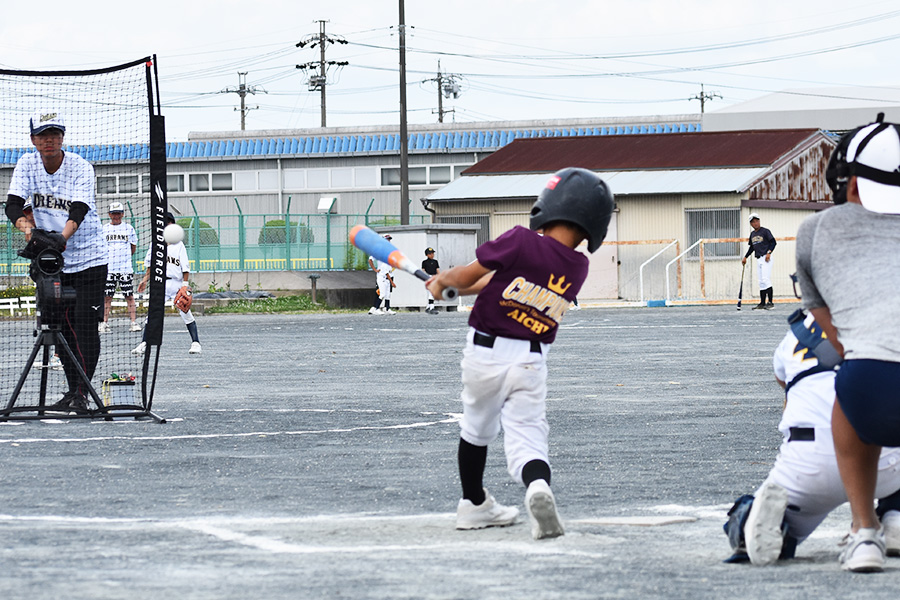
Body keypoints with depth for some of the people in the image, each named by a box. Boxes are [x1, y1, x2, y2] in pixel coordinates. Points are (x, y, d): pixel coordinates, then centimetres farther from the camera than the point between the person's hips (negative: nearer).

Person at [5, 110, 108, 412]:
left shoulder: (81, 167, -13)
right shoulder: (27, 164, -3)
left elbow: (78, 211, -26)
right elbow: (13, 205, -15)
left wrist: (63, 237, -45)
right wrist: (26, 226, -36)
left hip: (89, 258, -4)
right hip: (52, 262, 4)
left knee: (85, 325, -12)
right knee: (61, 328, 6)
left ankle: (81, 395, -9)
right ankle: (73, 391, 17)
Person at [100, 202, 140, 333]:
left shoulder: (128, 228, 6)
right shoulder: (104, 229, 7)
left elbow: (133, 247, 16)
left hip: (126, 268, 0)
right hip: (108, 268, 0)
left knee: (129, 296, -1)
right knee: (107, 296, 0)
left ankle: (133, 322, 1)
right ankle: (105, 323, 3)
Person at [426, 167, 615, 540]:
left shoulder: (521, 242, -17)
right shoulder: (578, 267, 1)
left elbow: (466, 277, -7)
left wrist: (443, 279, 16)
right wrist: (458, 285, 21)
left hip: (486, 354, -2)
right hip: (531, 362, 2)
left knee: (476, 428, 21)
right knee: (527, 438, 2)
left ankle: (474, 505, 36)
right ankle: (538, 485, -31)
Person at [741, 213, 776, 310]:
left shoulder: (765, 231, -5)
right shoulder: (752, 234, 16)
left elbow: (773, 242, -10)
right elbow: (752, 247, 25)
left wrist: (769, 252, -22)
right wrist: (745, 257, 19)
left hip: (766, 258, -8)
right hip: (758, 260, 8)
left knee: (766, 280, -15)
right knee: (761, 282, 8)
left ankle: (770, 302, -16)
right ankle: (762, 303, 10)